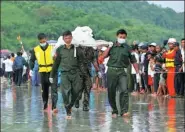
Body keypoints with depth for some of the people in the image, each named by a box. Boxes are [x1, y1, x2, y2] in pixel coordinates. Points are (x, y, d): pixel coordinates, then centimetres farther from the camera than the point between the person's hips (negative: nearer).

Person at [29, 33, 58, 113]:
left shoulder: (52, 48, -3)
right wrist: (31, 69, -2)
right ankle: (45, 106, 23)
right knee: (44, 90, 12)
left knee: (54, 89, -12)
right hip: (42, 73, 3)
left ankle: (54, 107, -17)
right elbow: (32, 60, 12)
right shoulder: (35, 50, 3)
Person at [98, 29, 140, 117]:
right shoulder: (112, 46, 12)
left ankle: (124, 111, -18)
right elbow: (103, 56, 3)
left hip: (121, 71, -2)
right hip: (111, 71, 2)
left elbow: (133, 61, 7)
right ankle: (114, 111, 18)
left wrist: (137, 73, 2)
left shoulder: (127, 48, 6)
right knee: (111, 92, 4)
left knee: (124, 90, -18)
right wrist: (109, 47, -5)